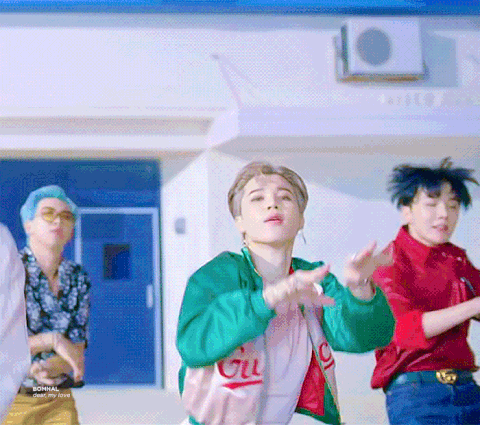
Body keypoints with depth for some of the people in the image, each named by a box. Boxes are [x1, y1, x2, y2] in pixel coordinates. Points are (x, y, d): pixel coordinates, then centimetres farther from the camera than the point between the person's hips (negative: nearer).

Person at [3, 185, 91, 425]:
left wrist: (49, 368, -17)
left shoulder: (78, 279, 4)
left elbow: (77, 350, 2)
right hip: (9, 400, -3)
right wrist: (51, 340, -20)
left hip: (58, 402, 4)